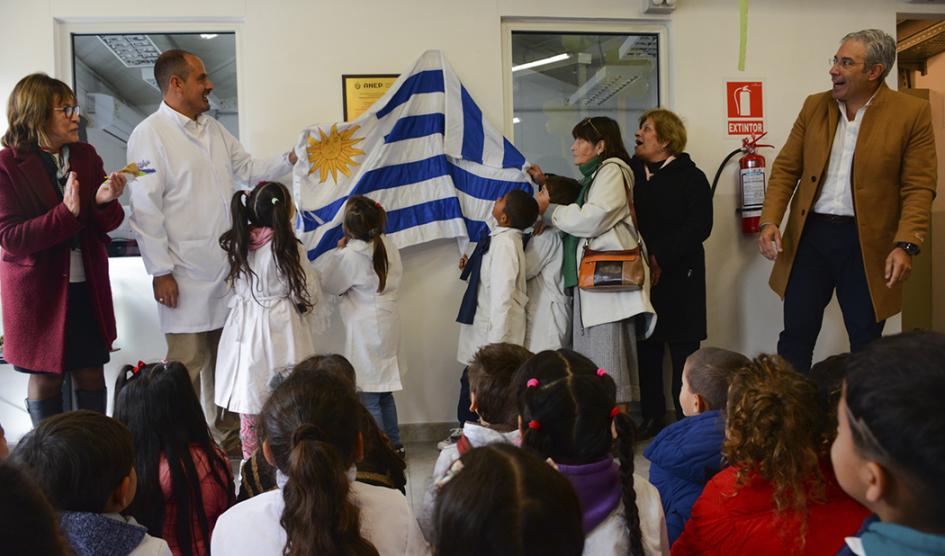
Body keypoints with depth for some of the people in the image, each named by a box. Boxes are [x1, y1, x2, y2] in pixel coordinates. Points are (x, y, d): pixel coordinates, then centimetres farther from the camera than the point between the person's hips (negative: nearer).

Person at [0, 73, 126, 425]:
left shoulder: (86, 156, 4)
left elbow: (105, 226, 4)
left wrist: (104, 202, -18)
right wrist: (66, 213, -26)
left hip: (87, 286, 4)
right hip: (38, 290, -4)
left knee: (91, 373, 9)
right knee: (45, 378, 8)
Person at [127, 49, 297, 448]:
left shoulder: (214, 129, 14)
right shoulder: (150, 135, -9)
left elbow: (248, 169, 22)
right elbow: (145, 209, -12)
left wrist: (289, 160, 6)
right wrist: (160, 272, -15)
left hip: (227, 269, 7)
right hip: (187, 275, -7)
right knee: (187, 362, 0)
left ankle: (228, 434, 28)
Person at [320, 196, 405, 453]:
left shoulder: (349, 255, -16)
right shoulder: (388, 245, 2)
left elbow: (328, 285, -1)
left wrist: (338, 250, 5)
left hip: (366, 329, -8)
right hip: (388, 323, 8)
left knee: (369, 397, 1)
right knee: (384, 392, 18)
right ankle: (394, 444, 27)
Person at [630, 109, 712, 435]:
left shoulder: (691, 177, -1)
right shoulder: (630, 174, 13)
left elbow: (699, 227, -11)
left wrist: (659, 257, -18)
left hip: (679, 277, -4)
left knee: (683, 350, 2)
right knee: (646, 348, 8)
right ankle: (651, 417, 19)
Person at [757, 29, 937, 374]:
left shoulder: (912, 113, -4)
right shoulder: (814, 106, 7)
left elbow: (919, 187, -7)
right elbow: (786, 168, 7)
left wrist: (906, 245, -19)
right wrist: (770, 220, -6)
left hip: (869, 243, -2)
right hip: (810, 235, 3)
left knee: (867, 343, 10)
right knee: (796, 337, 6)